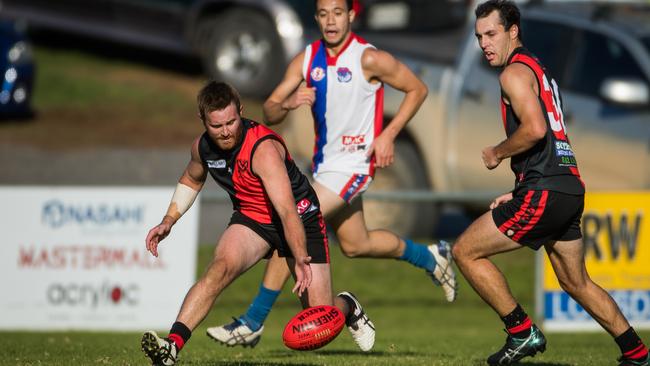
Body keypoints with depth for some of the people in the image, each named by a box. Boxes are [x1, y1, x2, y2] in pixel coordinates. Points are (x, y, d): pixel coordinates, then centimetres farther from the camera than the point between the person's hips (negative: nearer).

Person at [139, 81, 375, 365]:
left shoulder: (264, 148, -32)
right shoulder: (202, 147, -11)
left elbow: (288, 212, -41)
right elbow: (191, 180, 15)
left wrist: (301, 261, -52)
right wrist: (168, 221, 4)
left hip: (301, 218, -4)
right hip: (251, 219, 4)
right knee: (220, 268, -29)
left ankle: (347, 307, 35)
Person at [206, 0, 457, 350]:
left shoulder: (369, 59, -15)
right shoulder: (306, 60, 1)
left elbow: (417, 89, -4)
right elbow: (269, 113, -1)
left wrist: (388, 135, -13)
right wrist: (288, 103, -25)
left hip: (353, 164, -8)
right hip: (324, 162, 8)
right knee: (356, 244, 21)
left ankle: (252, 323, -12)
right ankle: (431, 258, 44)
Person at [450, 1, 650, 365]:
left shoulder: (515, 72, -7)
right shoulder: (540, 70, 24)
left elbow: (535, 129, -22)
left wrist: (497, 153, -5)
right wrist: (519, 192, 23)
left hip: (544, 193, -10)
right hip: (570, 188, 10)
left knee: (466, 251, -3)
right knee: (577, 283, 20)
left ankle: (522, 332, -3)